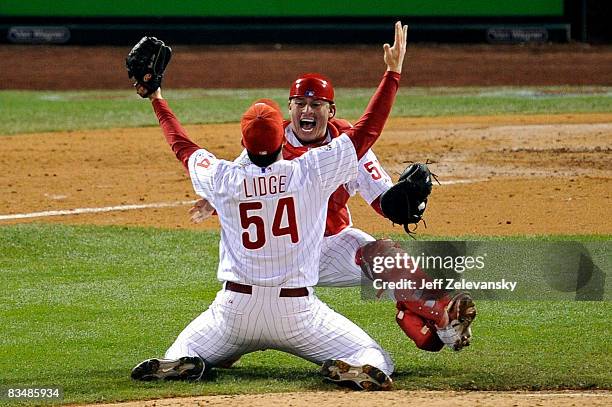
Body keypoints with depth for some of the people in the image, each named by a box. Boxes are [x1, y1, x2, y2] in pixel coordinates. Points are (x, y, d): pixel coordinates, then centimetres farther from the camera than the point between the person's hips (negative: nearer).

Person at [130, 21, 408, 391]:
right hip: (297, 311, -2)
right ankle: (351, 369, -27)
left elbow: (183, 146, 18)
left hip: (236, 307, 2)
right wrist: (393, 72, 8)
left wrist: (158, 101, 33)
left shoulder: (222, 179, -2)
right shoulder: (312, 172, -8)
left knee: (180, 354, 23)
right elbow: (368, 130, -1)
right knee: (376, 359, 8)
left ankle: (181, 364, -14)